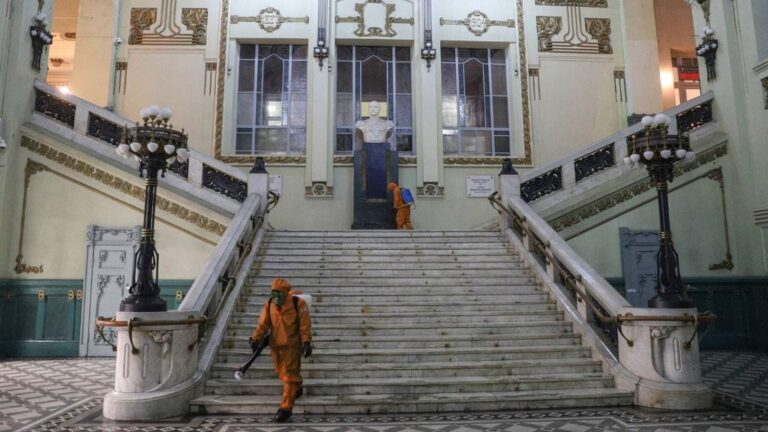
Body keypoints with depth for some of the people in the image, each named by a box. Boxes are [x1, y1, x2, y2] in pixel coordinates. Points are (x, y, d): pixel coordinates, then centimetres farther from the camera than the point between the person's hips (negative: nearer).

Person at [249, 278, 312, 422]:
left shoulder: (298, 304, -13)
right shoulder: (269, 305, 0)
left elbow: (305, 325, -12)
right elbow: (263, 324, -3)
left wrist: (306, 342, -18)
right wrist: (256, 339, -16)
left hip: (292, 345, -5)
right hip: (275, 345, 5)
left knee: (289, 375, -5)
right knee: (281, 372, 20)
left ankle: (286, 408, 2)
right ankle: (297, 388, 48)